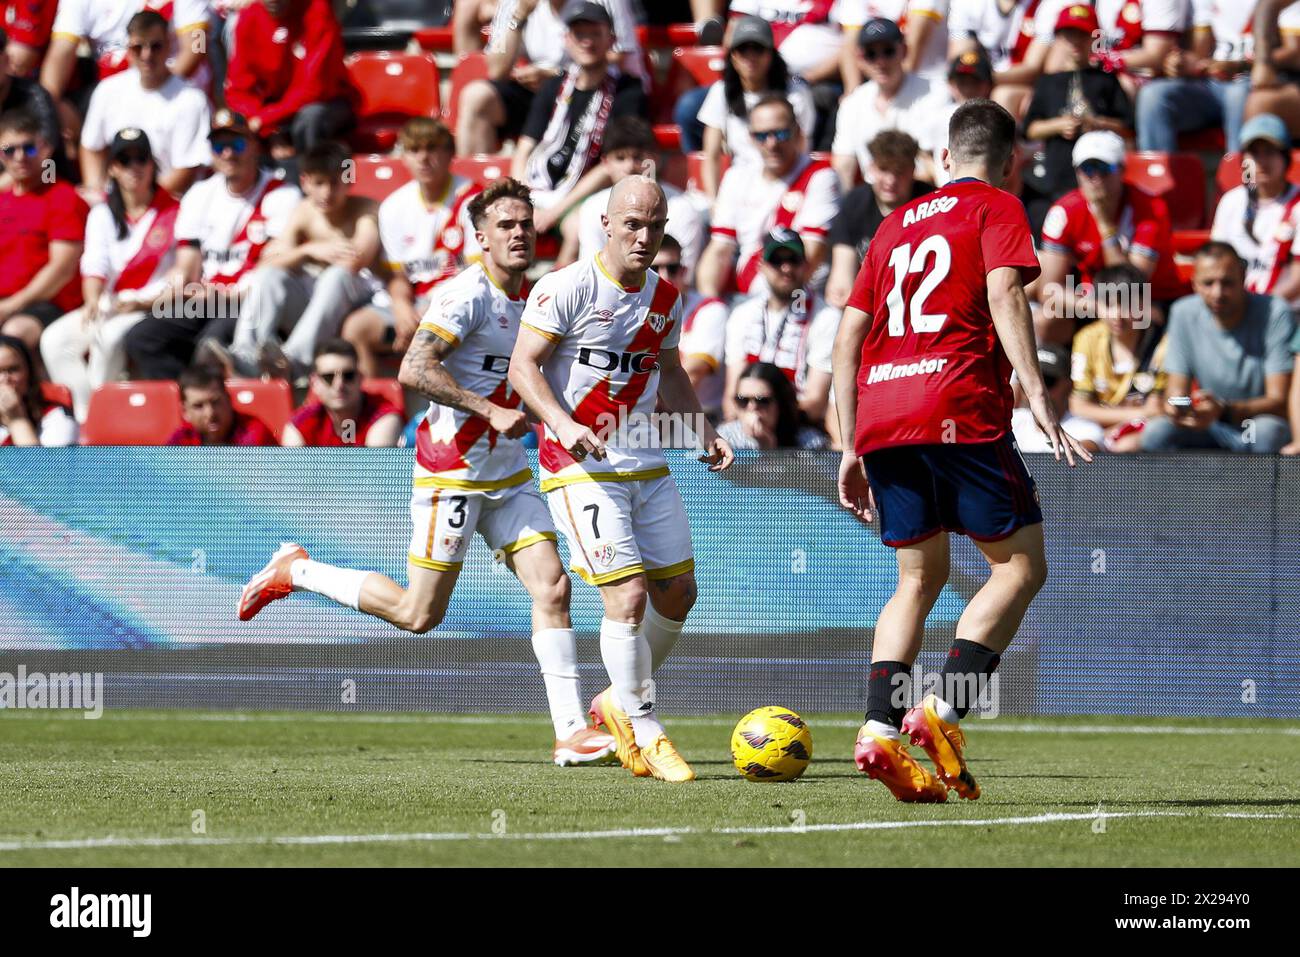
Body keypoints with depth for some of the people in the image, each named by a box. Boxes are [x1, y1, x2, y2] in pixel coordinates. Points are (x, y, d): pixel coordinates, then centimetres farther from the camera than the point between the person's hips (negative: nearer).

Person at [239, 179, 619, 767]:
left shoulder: (531, 299, 11)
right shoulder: (467, 295, -16)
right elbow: (414, 370, -28)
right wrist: (491, 412, -28)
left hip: (509, 475, 7)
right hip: (450, 470, -7)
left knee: (552, 587, -7)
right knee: (419, 614, -1)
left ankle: (571, 733, -7)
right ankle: (295, 571, 18)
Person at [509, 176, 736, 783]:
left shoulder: (665, 300, 9)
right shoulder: (567, 288, -11)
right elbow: (523, 366, -12)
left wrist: (703, 432, 11)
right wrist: (563, 424, -26)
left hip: (646, 466, 7)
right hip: (581, 466, -7)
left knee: (678, 591, 9)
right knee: (628, 597, -14)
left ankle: (621, 701, 30)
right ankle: (646, 733, -1)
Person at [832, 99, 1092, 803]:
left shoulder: (897, 224, 25)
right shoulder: (997, 208, 8)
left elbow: (849, 334, 21)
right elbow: (1003, 294, -10)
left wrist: (852, 447, 23)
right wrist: (1036, 395, -18)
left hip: (878, 414, 6)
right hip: (958, 410, -6)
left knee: (920, 577, 15)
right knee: (1020, 565, 2)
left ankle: (879, 729, -3)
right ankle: (945, 711, -15)